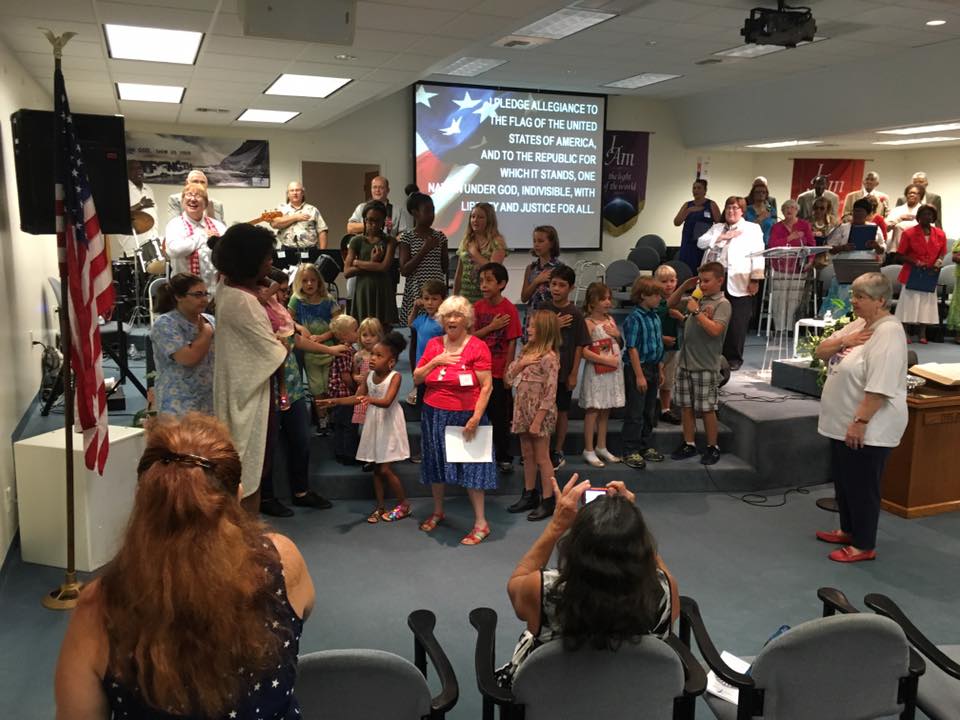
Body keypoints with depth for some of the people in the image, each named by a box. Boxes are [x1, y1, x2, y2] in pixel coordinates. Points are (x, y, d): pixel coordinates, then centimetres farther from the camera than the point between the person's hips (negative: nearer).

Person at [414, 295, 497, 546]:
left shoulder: (477, 346, -9)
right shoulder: (433, 344, 5)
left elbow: (487, 386, -13)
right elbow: (416, 378, 6)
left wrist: (476, 418, -19)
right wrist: (435, 361, -11)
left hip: (465, 416, -5)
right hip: (434, 415, 5)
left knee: (470, 466, -1)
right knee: (436, 462, 17)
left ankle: (481, 523, 9)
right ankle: (437, 511, 37)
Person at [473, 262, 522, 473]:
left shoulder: (509, 309, -11)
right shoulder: (477, 307, 2)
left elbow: (512, 343, -10)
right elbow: (471, 335, -2)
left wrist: (507, 373, -11)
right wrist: (491, 327, -16)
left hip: (499, 373, -4)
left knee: (501, 417, 7)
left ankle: (504, 457, 21)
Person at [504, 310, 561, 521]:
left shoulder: (549, 357, -17)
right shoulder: (527, 351, 8)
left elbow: (550, 394, -19)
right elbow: (508, 378, 9)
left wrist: (537, 421, -20)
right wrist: (521, 363, -9)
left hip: (539, 414, -8)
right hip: (523, 411, 8)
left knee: (542, 458, 2)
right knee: (528, 456, 16)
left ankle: (548, 501, 12)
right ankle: (529, 495, 28)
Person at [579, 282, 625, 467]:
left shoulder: (610, 319, 10)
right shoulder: (588, 323, -12)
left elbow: (620, 345, 21)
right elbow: (584, 351, -20)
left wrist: (617, 334, 0)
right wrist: (606, 360, -20)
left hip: (613, 371, 7)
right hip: (596, 372, -7)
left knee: (605, 410, 13)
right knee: (593, 410, -1)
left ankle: (601, 447, 24)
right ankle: (589, 450, 7)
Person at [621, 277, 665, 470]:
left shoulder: (655, 317, 9)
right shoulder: (634, 318, -16)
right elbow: (632, 348, -18)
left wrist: (660, 369, 16)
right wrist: (639, 375, -20)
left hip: (653, 368, 8)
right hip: (637, 368, -8)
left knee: (650, 411, 16)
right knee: (635, 413, -2)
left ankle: (646, 447, 27)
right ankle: (630, 452, 5)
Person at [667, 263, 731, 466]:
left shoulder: (723, 304, -8)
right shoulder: (697, 299, 10)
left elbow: (715, 330, -22)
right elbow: (671, 304, 21)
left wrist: (696, 311, -16)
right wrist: (684, 287, 7)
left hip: (705, 366, -6)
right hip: (685, 362, 6)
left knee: (706, 408, 3)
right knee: (686, 406, 10)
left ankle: (712, 447, 17)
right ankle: (689, 444, 22)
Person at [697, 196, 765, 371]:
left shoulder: (753, 229, 9)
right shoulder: (717, 228, 21)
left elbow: (757, 255, 1)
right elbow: (701, 242, 7)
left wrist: (755, 280, -9)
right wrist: (723, 237, -4)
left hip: (740, 283, -3)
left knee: (737, 323, -2)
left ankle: (734, 358, 9)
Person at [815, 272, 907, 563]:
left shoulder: (888, 334, -21)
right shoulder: (857, 325, 9)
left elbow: (880, 388, -27)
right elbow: (820, 352, 10)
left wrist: (861, 422, -26)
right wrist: (843, 341, -8)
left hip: (868, 428, -9)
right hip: (842, 423, 9)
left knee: (862, 486, 3)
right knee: (843, 480, 20)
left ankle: (864, 545, 17)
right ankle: (848, 530, 37)